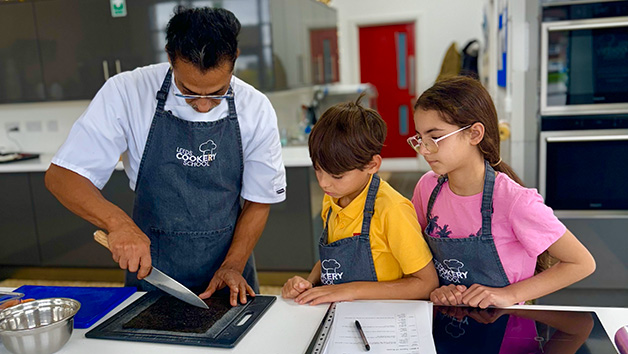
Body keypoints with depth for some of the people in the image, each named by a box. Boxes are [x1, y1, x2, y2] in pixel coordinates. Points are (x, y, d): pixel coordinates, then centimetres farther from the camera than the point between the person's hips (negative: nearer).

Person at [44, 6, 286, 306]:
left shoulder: (256, 110, -10)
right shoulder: (127, 93, -14)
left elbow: (259, 200, -1)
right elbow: (61, 175, -10)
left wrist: (233, 265, -11)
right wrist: (117, 222, -26)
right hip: (149, 267, -1)